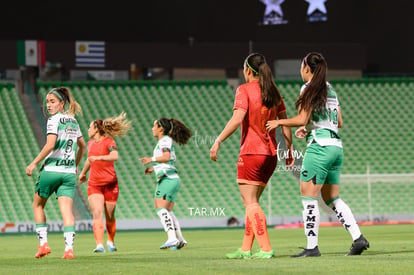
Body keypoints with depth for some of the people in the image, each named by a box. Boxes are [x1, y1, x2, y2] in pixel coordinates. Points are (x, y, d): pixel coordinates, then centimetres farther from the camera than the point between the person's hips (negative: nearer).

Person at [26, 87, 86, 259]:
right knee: (66, 210, -4)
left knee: (38, 205, 15)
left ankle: (43, 243, 9)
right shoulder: (73, 121, 14)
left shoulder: (54, 120, -8)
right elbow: (82, 146, 27)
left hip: (51, 169, -5)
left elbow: (50, 145, -20)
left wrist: (34, 163, -15)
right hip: (69, 172, 5)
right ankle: (69, 247, -20)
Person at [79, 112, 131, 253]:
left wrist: (99, 157, -42)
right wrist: (83, 173, 44)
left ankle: (111, 241, 32)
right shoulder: (91, 143, 11)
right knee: (97, 213, -15)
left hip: (110, 183, -4)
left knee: (109, 216, 7)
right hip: (94, 184, 4)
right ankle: (99, 245, -25)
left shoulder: (109, 142, -9)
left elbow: (115, 156, -29)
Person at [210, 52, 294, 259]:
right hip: (271, 153, 7)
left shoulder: (244, 90, -8)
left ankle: (266, 249, -14)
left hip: (251, 152, -7)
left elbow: (237, 119, -19)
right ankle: (246, 249, 15)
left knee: (250, 202, -4)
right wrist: (289, 149, 20)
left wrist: (218, 141, -17)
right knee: (252, 202, 15)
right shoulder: (273, 91, 11)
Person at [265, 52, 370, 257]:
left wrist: (279, 122, 2)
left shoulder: (309, 88, -6)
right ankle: (358, 238, 5)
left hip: (319, 147, -8)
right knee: (332, 198, 14)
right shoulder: (330, 90, 17)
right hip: (336, 146, 8)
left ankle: (312, 247, -6)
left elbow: (301, 119, -13)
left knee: (308, 197, -4)